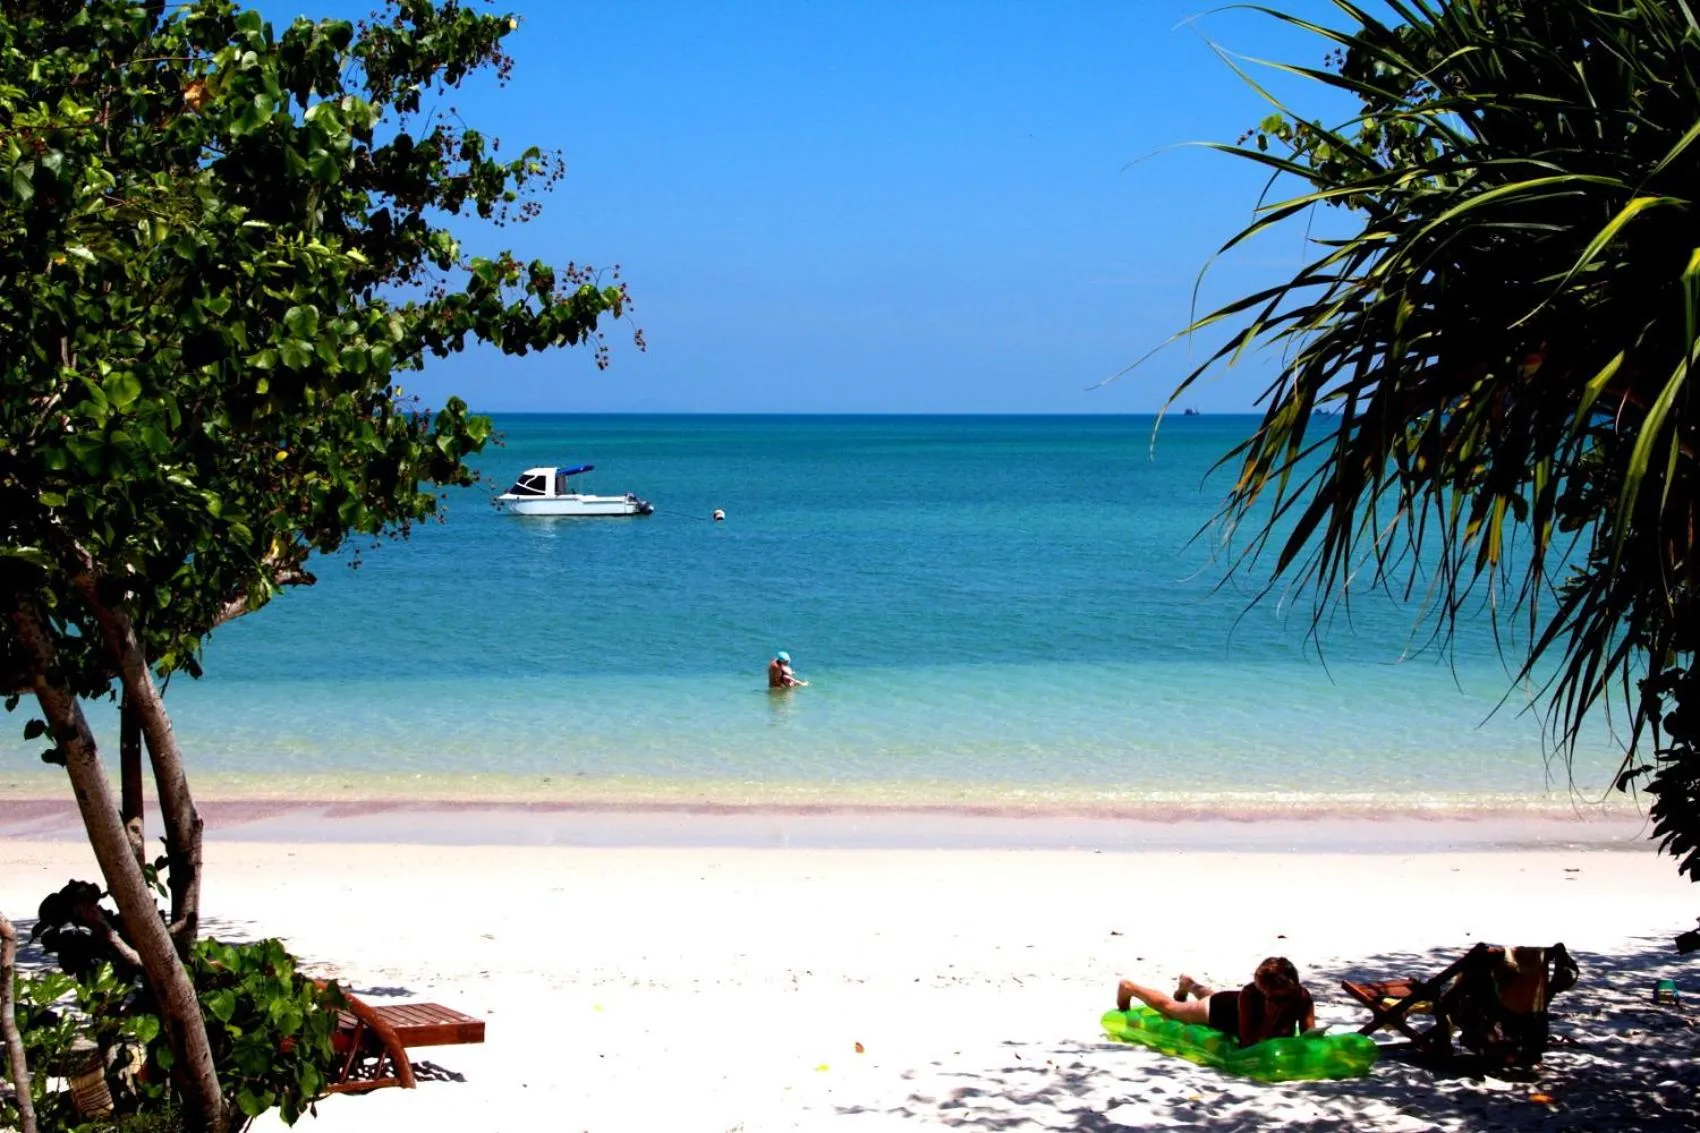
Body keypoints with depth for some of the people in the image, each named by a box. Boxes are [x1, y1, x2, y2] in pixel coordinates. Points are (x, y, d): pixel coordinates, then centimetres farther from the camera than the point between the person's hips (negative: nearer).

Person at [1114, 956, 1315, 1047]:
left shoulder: (1303, 998, -40)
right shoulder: (1249, 995, -47)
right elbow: (1246, 1043, -45)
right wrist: (1270, 1020, -57)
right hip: (1227, 1009, -4)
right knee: (1170, 1008, 24)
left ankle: (1190, 985, 74)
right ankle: (1129, 988, 51)